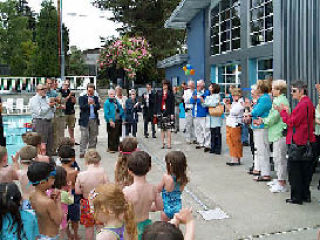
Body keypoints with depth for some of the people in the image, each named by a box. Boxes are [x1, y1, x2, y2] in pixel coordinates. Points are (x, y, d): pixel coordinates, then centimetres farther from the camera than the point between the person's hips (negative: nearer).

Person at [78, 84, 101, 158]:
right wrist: (88, 104, -24)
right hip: (85, 120, -3)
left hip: (94, 120, 3)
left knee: (93, 137, 7)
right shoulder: (82, 98, 5)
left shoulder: (96, 98, 14)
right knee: (84, 137, -5)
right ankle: (82, 152, -3)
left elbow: (98, 107, 1)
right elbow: (81, 107, -9)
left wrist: (94, 104, -19)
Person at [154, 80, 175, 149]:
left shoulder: (170, 94, 2)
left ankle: (169, 144, -2)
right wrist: (155, 113, 6)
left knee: (168, 129, -5)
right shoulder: (159, 94, 10)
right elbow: (156, 103, 11)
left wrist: (172, 113, -8)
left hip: (168, 113, -3)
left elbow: (172, 104, -1)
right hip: (160, 112, 3)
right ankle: (163, 143, 10)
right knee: (162, 129, 6)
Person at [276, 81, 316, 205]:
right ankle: (305, 195, 23)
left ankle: (297, 197, 5)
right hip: (306, 141, 10)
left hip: (298, 142, -10)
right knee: (305, 169, 15)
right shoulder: (308, 102, 13)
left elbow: (292, 122, -17)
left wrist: (283, 112, -7)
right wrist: (288, 112, 6)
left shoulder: (303, 104, -18)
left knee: (294, 169, -1)